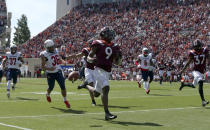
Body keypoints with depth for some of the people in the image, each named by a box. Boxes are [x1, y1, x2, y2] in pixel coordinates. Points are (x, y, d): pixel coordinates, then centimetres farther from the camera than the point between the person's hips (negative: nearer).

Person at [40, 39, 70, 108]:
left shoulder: (56, 51, 2)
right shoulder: (44, 55, -16)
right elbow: (42, 67, -17)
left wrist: (64, 62, 0)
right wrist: (49, 68, -35)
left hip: (58, 72, 4)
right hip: (50, 74, -3)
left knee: (63, 86, -5)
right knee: (51, 87, 13)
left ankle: (65, 100, 9)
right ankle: (48, 95, 47)